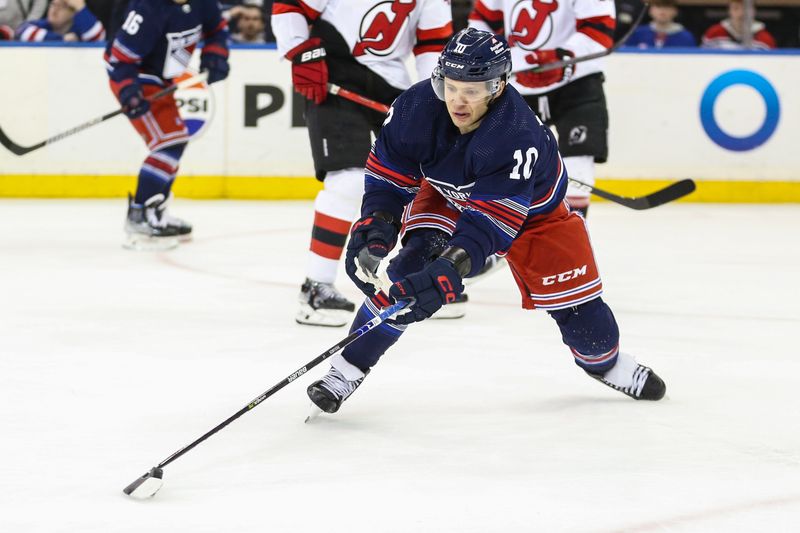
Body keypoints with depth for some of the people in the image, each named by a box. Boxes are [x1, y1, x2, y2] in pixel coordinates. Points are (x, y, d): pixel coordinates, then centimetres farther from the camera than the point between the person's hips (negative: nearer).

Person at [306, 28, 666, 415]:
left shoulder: (518, 136, -42)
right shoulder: (417, 108, -31)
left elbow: (490, 222, -45)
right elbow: (387, 175, -17)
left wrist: (447, 272, -56)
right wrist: (374, 232, -30)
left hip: (530, 206, -2)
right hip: (448, 195, 2)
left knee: (572, 296, 0)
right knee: (410, 270, -22)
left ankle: (605, 361, 33)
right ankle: (349, 366, -13)